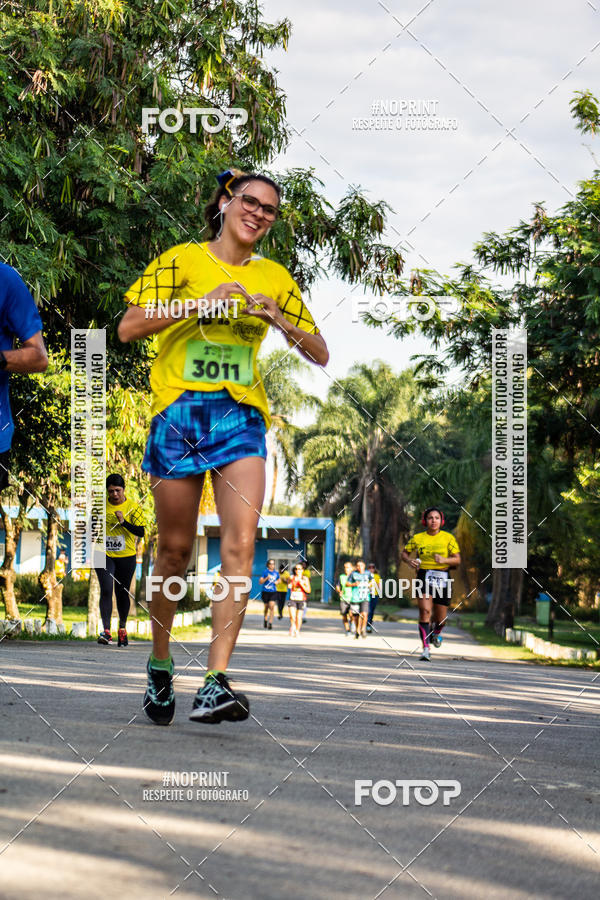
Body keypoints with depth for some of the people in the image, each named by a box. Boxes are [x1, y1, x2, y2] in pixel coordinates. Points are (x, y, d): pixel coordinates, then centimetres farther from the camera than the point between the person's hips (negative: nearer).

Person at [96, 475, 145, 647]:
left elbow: (141, 532, -11)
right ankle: (106, 631, -20)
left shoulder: (132, 507, -4)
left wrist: (123, 522, -23)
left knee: (122, 592, 10)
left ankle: (122, 628, 31)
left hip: (126, 556, 0)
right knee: (106, 590, -15)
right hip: (104, 555, 0)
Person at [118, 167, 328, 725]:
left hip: (242, 414, 2)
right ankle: (159, 664, 27)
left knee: (240, 543, -16)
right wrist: (200, 304, -15)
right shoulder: (182, 260, 4)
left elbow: (320, 355, 14)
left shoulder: (273, 277, 12)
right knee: (175, 549, 5)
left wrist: (281, 322, -5)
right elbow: (128, 328, -6)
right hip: (179, 410, -2)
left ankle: (216, 682, -19)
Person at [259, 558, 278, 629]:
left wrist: (277, 582, 3)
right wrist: (266, 578, -21)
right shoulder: (265, 572, -4)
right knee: (266, 606, 13)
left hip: (273, 592, 1)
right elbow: (260, 582, -7)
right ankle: (265, 620, 39)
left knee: (272, 607, -15)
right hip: (265, 592, -1)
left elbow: (278, 579, 25)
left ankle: (270, 623, -17)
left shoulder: (276, 572, 5)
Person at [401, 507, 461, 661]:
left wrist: (444, 560, -20)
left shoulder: (448, 538, 2)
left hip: (442, 578, 1)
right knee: (425, 611, -19)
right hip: (424, 576, -1)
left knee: (441, 618, 9)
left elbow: (457, 560, 0)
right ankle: (426, 649, -20)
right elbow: (404, 552, 15)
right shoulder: (418, 538, 4)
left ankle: (436, 633, 46)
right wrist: (409, 561, -7)